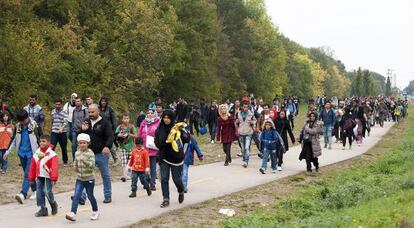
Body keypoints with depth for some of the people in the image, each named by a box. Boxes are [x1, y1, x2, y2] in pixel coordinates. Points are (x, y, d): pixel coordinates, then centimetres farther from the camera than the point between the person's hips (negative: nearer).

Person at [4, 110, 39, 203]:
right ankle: (35, 190, 27)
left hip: (31, 153, -5)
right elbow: (14, 140, 15)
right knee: (28, 173, 13)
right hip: (22, 153, 5)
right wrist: (8, 152, 12)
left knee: (27, 174, -14)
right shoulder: (18, 126, 5)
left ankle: (23, 194, -24)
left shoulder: (34, 126, -9)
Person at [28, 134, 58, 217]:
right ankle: (43, 209, 12)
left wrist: (54, 178, -22)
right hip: (39, 177, 6)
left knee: (48, 192, -11)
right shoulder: (36, 153, 9)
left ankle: (53, 204, 15)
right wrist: (31, 178, 13)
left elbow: (55, 167, -15)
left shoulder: (52, 154, -9)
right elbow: (33, 166, 13)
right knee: (39, 193, 4)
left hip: (48, 177, -6)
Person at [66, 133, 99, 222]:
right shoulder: (77, 153, 4)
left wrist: (85, 161, -39)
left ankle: (95, 212, 31)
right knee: (76, 196, -9)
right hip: (80, 179, 4)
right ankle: (73, 213, -16)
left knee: (90, 196, 10)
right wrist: (75, 167, 6)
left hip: (89, 179, -4)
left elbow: (92, 165, -26)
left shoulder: (90, 153, -12)